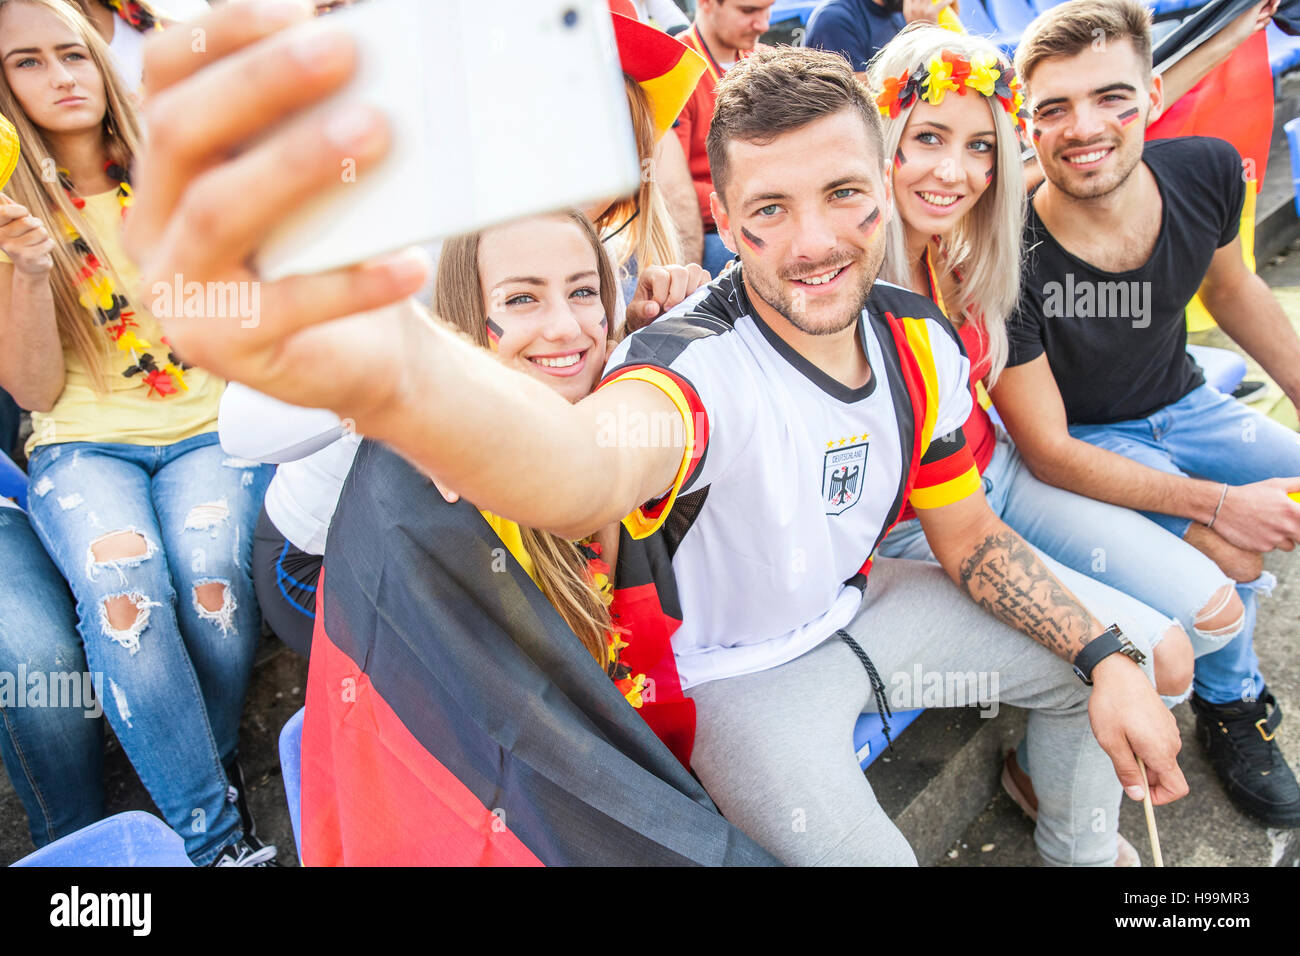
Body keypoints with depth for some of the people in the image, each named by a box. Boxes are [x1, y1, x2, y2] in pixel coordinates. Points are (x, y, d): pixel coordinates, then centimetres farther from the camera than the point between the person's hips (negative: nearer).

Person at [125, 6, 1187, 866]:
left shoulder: (921, 341, -10)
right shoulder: (695, 363, -33)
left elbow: (971, 537, 3)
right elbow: (590, 464, -60)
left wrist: (1111, 657, -9)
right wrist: (385, 369, -82)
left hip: (861, 606, 7)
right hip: (739, 667, -6)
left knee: (1126, 652, 10)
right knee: (862, 854, -28)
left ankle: (1075, 853, 39)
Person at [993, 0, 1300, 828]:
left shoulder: (1206, 172, -16)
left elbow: (1233, 291, 8)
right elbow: (1048, 451, -25)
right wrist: (1219, 504, -28)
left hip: (1184, 404, 6)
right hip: (1088, 444, -6)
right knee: (1228, 559, -24)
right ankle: (1233, 704, 13)